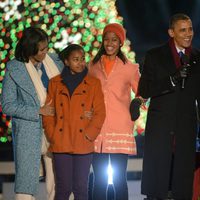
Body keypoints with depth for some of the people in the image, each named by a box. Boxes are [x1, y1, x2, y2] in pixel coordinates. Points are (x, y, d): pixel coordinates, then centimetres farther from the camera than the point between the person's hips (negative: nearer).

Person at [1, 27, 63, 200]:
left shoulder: (54, 61, 5)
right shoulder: (14, 69, -6)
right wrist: (39, 111, -14)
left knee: (57, 184, 4)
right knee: (26, 178, -4)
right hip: (29, 132, -4)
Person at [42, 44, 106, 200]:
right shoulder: (55, 83, 10)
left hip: (84, 146, 0)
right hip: (61, 144, 0)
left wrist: (89, 135, -7)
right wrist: (52, 136, -3)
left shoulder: (94, 83, 8)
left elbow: (100, 112, 3)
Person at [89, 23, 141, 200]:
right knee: (99, 179, 4)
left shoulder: (130, 68, 6)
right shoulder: (93, 66, 12)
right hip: (97, 129, 2)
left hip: (120, 131, -2)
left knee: (119, 178, -4)